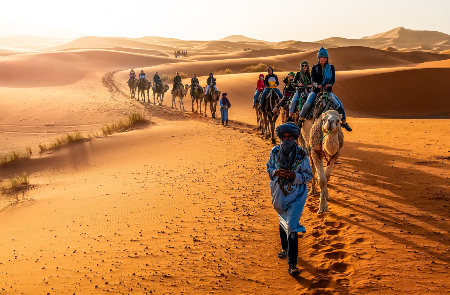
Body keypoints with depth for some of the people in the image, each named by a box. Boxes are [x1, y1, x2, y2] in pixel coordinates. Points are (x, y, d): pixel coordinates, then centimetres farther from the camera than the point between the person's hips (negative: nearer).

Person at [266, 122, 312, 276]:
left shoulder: (301, 155, -12)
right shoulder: (275, 152, -4)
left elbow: (308, 175, -6)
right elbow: (269, 168, 8)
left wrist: (295, 176, -24)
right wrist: (275, 172, -15)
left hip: (296, 195, -4)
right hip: (279, 193, 4)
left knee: (292, 226, -11)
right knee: (283, 221, 23)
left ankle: (292, 264, -8)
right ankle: (285, 248, 49)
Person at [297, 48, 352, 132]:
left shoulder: (331, 67, 9)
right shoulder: (314, 67, 6)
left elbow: (333, 80, 2)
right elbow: (313, 80, -4)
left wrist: (330, 84, -21)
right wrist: (318, 85, -25)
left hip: (328, 90, 1)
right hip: (316, 90, -1)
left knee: (339, 105, -9)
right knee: (307, 104, -23)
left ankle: (344, 122, 8)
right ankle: (300, 120, -5)